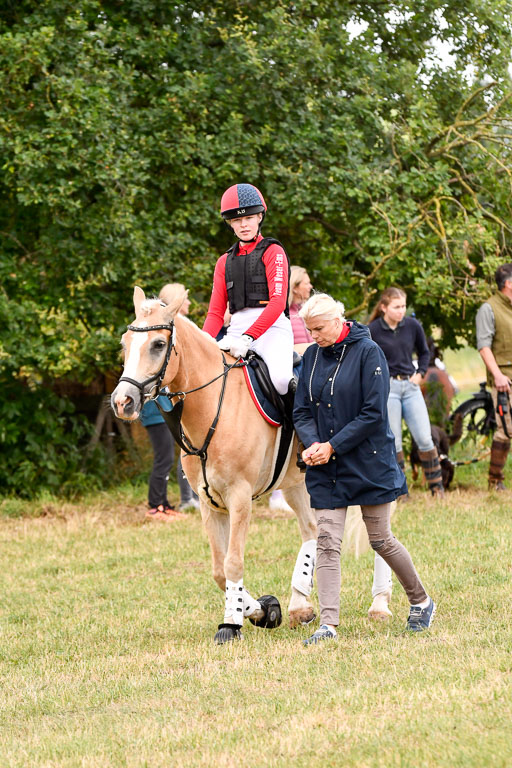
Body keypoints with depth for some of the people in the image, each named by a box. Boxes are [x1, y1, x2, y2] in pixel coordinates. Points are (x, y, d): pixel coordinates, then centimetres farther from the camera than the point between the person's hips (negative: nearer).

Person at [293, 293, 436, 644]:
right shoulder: (312, 356, 6)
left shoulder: (368, 352, -11)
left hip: (369, 463, -4)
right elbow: (302, 410, 8)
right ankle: (329, 624, -9)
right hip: (326, 469, 4)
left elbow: (373, 414, -15)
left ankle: (422, 602, 26)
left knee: (381, 540, 5)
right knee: (327, 542, -6)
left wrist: (332, 446, -17)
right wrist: (312, 443, -12)